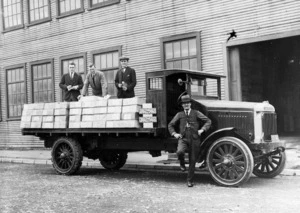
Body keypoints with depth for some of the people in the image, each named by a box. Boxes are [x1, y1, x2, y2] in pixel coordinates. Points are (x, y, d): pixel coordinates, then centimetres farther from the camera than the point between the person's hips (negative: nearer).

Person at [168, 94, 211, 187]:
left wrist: (202, 129, -10)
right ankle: (182, 163, 3)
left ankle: (190, 180, 19)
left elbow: (208, 121, 4)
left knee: (192, 160, 3)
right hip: (183, 139, 0)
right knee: (180, 152, -31)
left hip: (194, 139, 0)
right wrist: (174, 134, 2)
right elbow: (170, 125, 18)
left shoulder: (196, 113, 6)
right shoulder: (179, 114, 10)